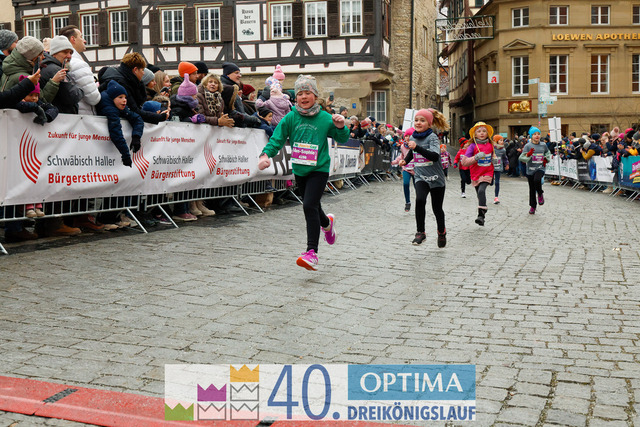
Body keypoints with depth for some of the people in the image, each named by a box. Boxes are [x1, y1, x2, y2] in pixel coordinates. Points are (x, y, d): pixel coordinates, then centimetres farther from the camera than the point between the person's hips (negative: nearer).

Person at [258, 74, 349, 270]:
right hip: (299, 171, 4)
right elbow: (277, 139, -5)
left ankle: (312, 252, -18)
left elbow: (342, 139, 2)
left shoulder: (325, 118, -5)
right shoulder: (290, 118, -1)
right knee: (313, 208, 19)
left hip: (319, 170, -4)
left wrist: (341, 127, -19)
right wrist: (266, 155, -22)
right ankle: (327, 223, 54)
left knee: (309, 206, -20)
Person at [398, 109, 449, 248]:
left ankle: (441, 232, 37)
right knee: (420, 200, -26)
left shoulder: (432, 137, -13)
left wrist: (417, 147, -37)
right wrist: (405, 160, 11)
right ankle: (420, 232, -15)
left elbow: (435, 156, -31)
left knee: (437, 208, 9)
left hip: (436, 178, -3)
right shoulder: (413, 137, 5)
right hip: (421, 177, 3)